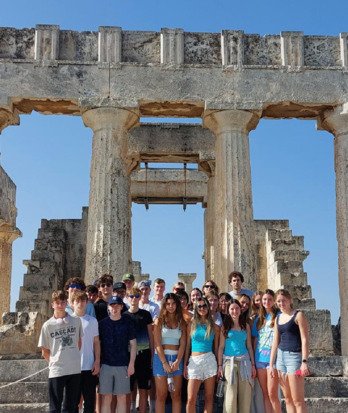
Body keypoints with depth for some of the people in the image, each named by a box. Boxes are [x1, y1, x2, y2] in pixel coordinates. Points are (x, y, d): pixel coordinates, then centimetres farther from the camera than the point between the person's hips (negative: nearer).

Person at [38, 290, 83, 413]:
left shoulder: (76, 321, 2)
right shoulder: (48, 325, -2)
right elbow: (45, 352, 5)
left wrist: (73, 358, 10)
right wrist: (54, 362, 2)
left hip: (75, 369, 2)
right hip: (56, 371, -2)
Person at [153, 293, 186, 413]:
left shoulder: (181, 322, 8)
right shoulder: (159, 321, 1)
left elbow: (183, 343, 2)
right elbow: (157, 344, -5)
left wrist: (177, 362, -10)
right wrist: (164, 362, -13)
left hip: (177, 359, 3)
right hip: (161, 358, -2)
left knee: (176, 395, 4)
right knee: (161, 395, -1)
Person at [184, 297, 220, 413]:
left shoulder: (214, 327, 8)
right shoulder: (191, 324, 8)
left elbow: (216, 348, 10)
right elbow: (188, 346, 9)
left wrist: (219, 366, 7)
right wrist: (185, 364, 4)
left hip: (209, 360, 0)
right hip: (194, 361, 0)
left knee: (209, 397, 3)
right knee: (191, 399, -7)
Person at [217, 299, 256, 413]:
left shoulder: (246, 326, 12)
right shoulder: (225, 326, 5)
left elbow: (249, 346, 13)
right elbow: (221, 347, 2)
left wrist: (253, 364, 8)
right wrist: (220, 365, -4)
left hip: (244, 361, 2)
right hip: (229, 361, -2)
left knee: (245, 395, 1)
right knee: (230, 395, -5)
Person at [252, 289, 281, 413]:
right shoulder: (259, 318, 14)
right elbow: (255, 340, 15)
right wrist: (253, 359, 9)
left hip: (273, 357, -5)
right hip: (260, 358, 5)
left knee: (272, 393, -10)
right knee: (265, 393, 7)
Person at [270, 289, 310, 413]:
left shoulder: (298, 315, -3)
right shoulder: (278, 318, 15)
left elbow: (304, 340, -9)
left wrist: (304, 361, -18)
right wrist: (271, 364, 11)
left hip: (294, 356, -7)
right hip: (280, 357, 7)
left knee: (298, 400, -7)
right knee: (288, 399, 8)